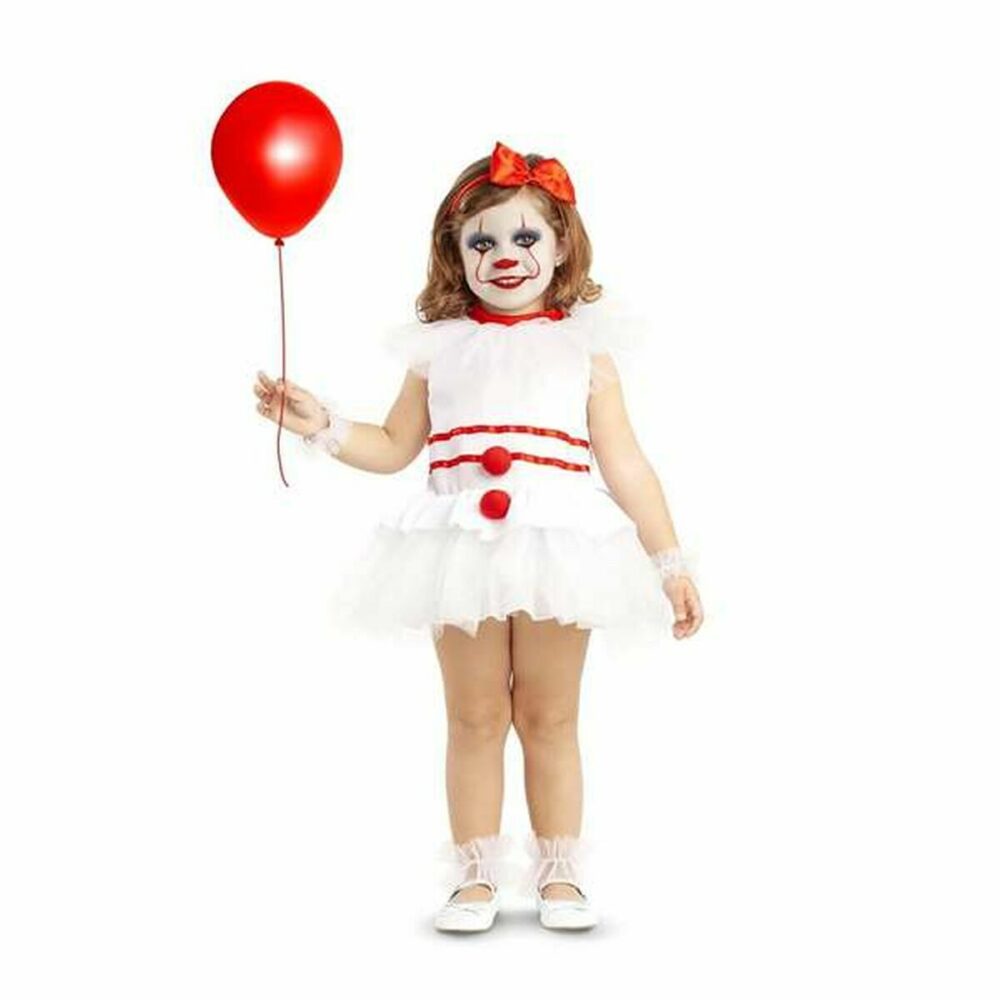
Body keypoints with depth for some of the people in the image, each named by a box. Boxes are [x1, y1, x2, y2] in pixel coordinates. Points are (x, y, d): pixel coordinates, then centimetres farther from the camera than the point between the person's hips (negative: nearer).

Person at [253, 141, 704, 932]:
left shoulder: (584, 349, 4)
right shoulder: (440, 349, 7)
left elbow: (625, 465, 5)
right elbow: (393, 448, 15)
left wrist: (670, 561, 3)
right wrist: (322, 424, 1)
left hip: (557, 551, -1)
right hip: (466, 554, 1)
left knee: (549, 718, 8)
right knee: (475, 718, 9)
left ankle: (560, 874, 19)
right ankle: (477, 875, 19)